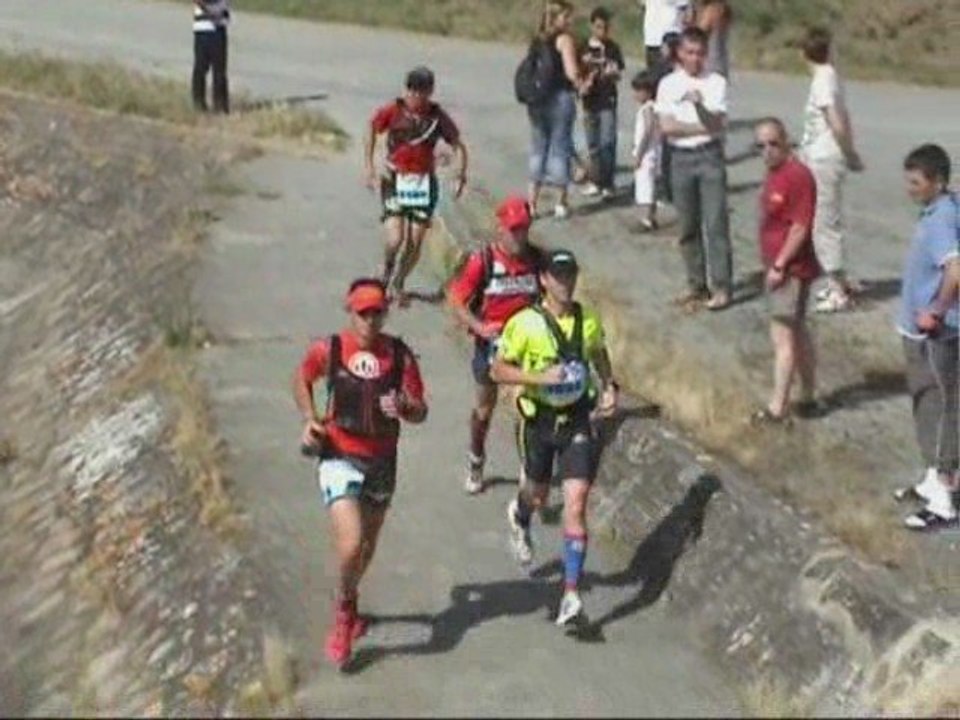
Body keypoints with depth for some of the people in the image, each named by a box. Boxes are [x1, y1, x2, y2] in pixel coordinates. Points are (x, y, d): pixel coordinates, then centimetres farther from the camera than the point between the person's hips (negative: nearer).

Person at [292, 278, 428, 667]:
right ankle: (343, 613, 11)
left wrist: (403, 408, -25)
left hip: (382, 461, 3)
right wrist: (310, 419, -3)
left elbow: (420, 412, -3)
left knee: (368, 546, 18)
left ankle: (348, 600, 49)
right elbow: (302, 380, 11)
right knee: (351, 545, -18)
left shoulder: (400, 355, -6)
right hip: (339, 458, -3)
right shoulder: (328, 350, -9)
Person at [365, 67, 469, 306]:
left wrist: (461, 174, -10)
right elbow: (371, 132, 7)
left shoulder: (438, 116, -4)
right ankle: (387, 268, 19)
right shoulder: (393, 111, -7)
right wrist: (369, 169, 1)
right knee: (395, 239, -15)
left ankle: (398, 283, 26)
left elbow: (458, 145, 4)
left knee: (415, 242, 2)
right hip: (395, 180, -2)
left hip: (424, 182, 2)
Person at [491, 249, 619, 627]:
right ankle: (519, 517, 61)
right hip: (539, 420, -1)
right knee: (537, 495, 20)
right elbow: (498, 370, -9)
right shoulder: (525, 323, -12)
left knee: (575, 505, -10)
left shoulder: (589, 321, -1)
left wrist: (609, 386, 2)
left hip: (577, 421, 1)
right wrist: (539, 377, -23)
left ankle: (571, 594, -9)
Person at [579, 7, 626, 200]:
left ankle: (607, 184, -3)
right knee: (593, 144, 10)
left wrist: (612, 74, -23)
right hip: (589, 100, 2)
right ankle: (596, 182, 21)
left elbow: (618, 75, -1)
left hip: (608, 101, -2)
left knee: (607, 143, -7)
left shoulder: (612, 48, -1)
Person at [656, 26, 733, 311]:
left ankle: (721, 287, -3)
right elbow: (667, 127, -6)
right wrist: (704, 127, -9)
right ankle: (696, 285, 17)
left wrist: (699, 104, -26)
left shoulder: (716, 83, -1)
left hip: (710, 156, -2)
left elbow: (718, 124, -10)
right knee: (688, 226, 8)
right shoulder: (668, 85, 2)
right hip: (681, 158, 2)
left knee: (716, 222, -6)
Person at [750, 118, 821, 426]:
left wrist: (779, 265, -20)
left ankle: (778, 407, -4)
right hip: (778, 266, 10)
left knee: (783, 336, -7)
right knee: (798, 331, 16)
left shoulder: (798, 176, -19)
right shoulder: (773, 173, 10)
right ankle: (807, 397, 26)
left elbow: (800, 227, -21)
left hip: (791, 268, -10)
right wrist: (772, 265, 14)